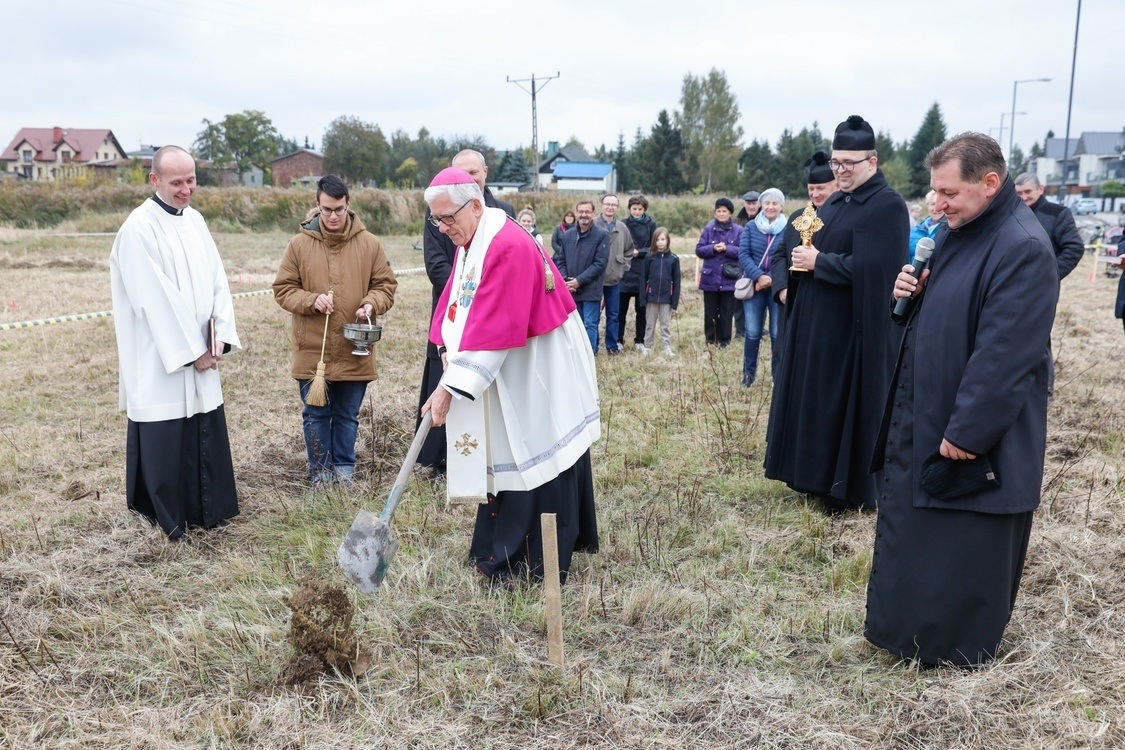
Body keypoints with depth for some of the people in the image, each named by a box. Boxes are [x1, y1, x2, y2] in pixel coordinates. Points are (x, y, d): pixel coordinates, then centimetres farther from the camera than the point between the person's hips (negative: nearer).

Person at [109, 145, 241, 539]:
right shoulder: (139, 228, -14)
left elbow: (217, 279, 7)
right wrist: (192, 351, -14)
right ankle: (165, 520, 17)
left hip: (201, 354, 7)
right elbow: (155, 299, -18)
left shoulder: (194, 220, 9)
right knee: (165, 442, 2)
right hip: (159, 361, -7)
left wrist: (220, 334, -5)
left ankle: (206, 511, 27)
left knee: (206, 434, 13)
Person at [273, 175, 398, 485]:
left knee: (348, 417, 13)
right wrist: (311, 301, -16)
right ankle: (320, 474, 24)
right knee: (315, 416, 10)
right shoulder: (299, 243, -2)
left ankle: (345, 471, 28)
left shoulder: (369, 244, 0)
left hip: (355, 353, 1)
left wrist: (371, 304, -14)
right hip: (311, 351, 0)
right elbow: (283, 288, 1)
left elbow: (385, 284, 6)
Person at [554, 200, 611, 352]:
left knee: (590, 325, -1)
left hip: (591, 290, -5)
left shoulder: (601, 235, -9)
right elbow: (560, 260, 10)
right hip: (571, 290, 5)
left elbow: (600, 263, -13)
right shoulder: (567, 235, 7)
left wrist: (579, 280, -16)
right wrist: (565, 280, -7)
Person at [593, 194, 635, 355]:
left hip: (615, 279, 4)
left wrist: (623, 267, 8)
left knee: (613, 315, 10)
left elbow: (629, 251, 19)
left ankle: (612, 345, 20)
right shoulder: (593, 225, -7)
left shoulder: (622, 228, 7)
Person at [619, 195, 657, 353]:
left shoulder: (651, 225, 5)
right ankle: (618, 340, 9)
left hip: (643, 272, 1)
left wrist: (639, 252, -10)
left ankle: (639, 341, 17)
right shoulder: (623, 224, 4)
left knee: (641, 308, 7)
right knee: (622, 308, 0)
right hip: (625, 270, -1)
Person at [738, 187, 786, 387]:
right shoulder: (751, 226, 4)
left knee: (778, 334, 2)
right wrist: (759, 276, -15)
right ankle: (748, 376, 16)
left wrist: (771, 279, -15)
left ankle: (778, 376, 15)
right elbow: (743, 254, -3)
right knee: (752, 333, 4)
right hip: (754, 286, 1)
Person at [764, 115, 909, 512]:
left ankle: (850, 488, 12)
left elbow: (868, 269, -24)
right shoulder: (834, 202, 14)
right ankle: (815, 475, 28)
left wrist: (817, 262, -15)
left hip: (854, 328, -9)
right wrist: (802, 256, -5)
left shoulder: (887, 206, -13)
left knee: (847, 404, -1)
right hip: (816, 323, 9)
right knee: (812, 397, 14)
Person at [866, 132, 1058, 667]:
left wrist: (966, 430, -23)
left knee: (967, 547, 6)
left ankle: (959, 647, 25)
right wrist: (911, 294, -4)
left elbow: (1006, 353, -25)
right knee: (906, 525, 19)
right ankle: (904, 628, 37)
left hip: (975, 433, -9)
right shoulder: (959, 232, 8)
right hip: (920, 419, 9)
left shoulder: (1023, 248, -21)